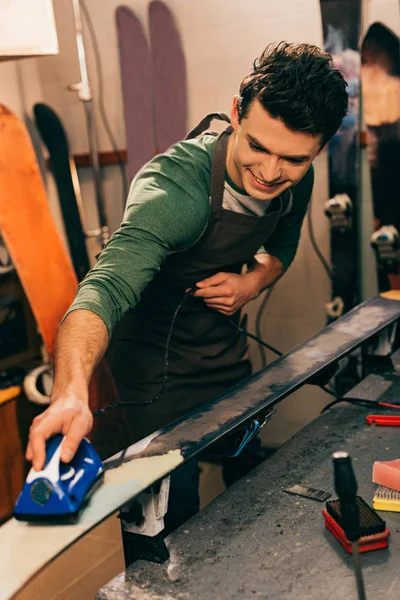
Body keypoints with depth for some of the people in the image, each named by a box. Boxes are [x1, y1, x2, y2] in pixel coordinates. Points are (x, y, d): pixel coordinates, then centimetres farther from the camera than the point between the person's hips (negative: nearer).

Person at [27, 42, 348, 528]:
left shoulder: (296, 179, -13)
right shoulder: (174, 187, -35)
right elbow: (106, 287, -48)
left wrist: (252, 282, -15)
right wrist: (71, 392, -65)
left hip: (222, 341, 7)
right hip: (155, 354, -6)